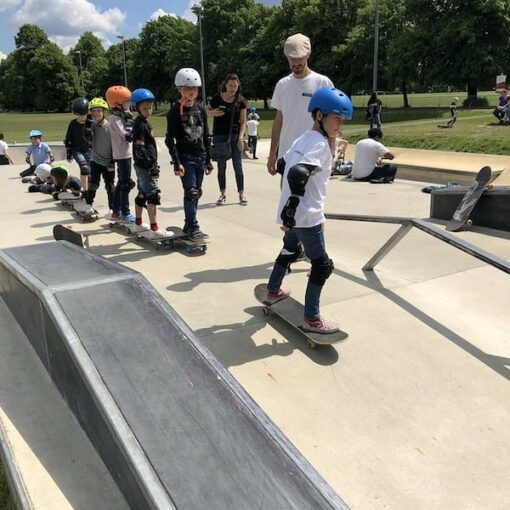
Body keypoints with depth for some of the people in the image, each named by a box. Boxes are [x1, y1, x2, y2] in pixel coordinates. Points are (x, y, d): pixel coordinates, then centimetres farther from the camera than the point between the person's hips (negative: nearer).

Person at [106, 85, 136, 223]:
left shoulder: (122, 116, 14)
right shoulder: (115, 118, -14)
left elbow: (129, 135, 13)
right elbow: (128, 136, -21)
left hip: (125, 154, 10)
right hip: (122, 155, -10)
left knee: (121, 183, 15)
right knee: (125, 184, -6)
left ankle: (116, 211, 24)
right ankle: (125, 214, -2)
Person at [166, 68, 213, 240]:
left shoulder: (201, 108, 9)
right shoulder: (175, 111, -5)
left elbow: (206, 136, 13)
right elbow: (170, 139, -8)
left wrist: (208, 160, 11)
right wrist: (176, 163, -15)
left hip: (200, 157, 5)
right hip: (185, 157, -5)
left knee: (196, 193, 9)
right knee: (191, 192, -11)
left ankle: (188, 224, 21)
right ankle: (193, 227, -5)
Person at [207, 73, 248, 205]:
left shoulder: (240, 101, 0)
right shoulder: (217, 98, -2)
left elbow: (243, 121, 2)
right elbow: (206, 111, 11)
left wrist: (240, 137, -8)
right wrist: (213, 112, -11)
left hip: (234, 136, 0)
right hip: (219, 136, 0)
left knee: (238, 166, 0)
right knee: (221, 167, 8)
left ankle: (241, 194, 9)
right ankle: (223, 194, 18)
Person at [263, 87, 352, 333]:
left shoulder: (304, 138, 12)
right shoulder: (320, 143, -17)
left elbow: (286, 166, 20)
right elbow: (297, 174, -30)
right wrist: (291, 210, -29)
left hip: (293, 212, 10)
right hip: (306, 215, -10)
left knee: (290, 250, 31)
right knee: (322, 265, -1)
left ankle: (273, 292, 48)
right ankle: (311, 319, 3)